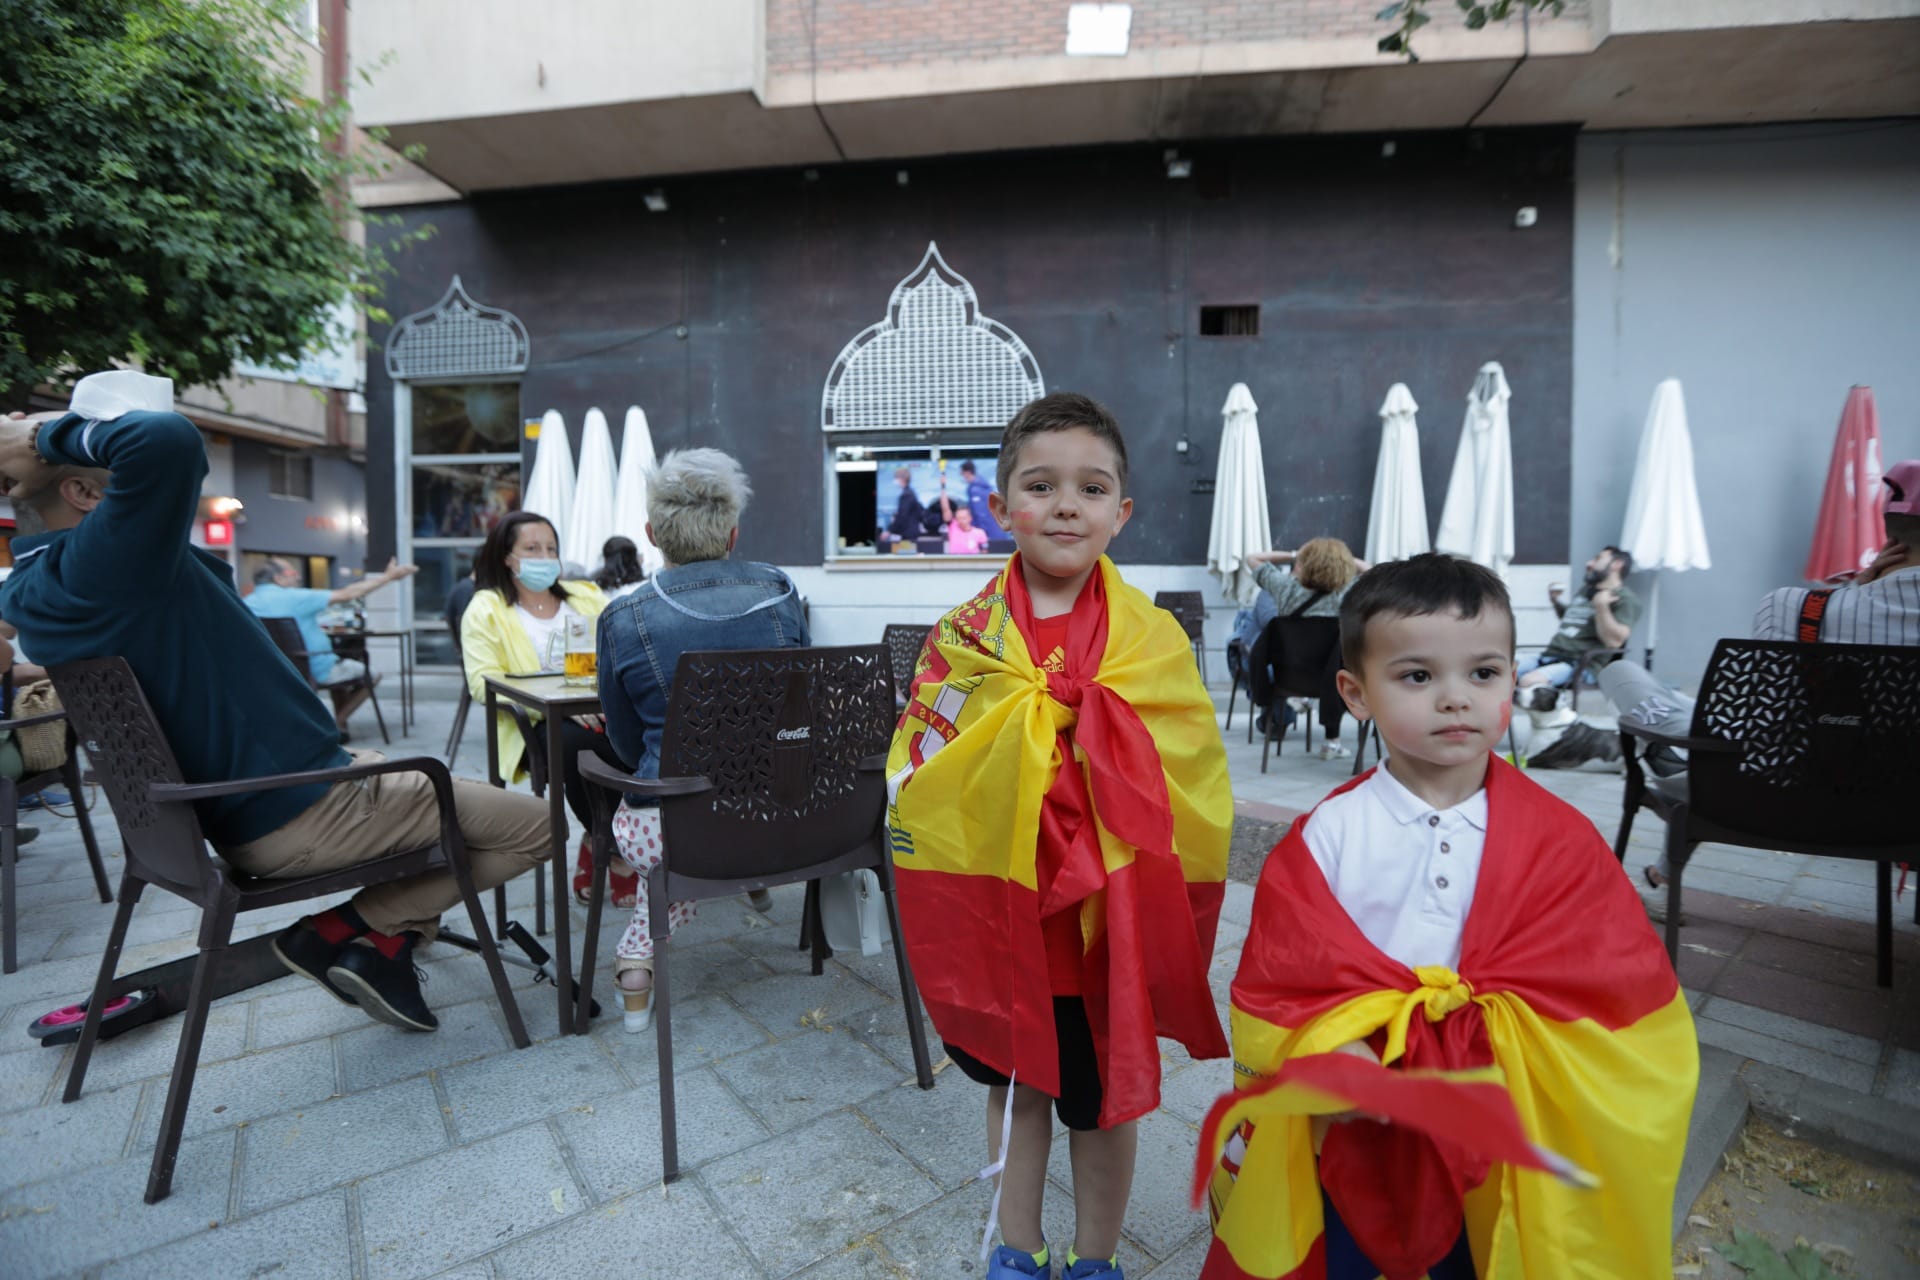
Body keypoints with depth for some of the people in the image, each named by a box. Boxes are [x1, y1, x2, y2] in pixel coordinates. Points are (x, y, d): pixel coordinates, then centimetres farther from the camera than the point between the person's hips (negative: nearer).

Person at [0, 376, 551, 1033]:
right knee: (533, 826, -6)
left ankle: (381, 938, 17)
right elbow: (165, 441, -40)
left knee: (442, 787, 31)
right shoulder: (105, 564, -24)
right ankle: (343, 930, 3)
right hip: (294, 814, -10)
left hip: (248, 804, 10)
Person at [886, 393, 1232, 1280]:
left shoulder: (1154, 639, -8)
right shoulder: (964, 636, -6)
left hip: (1115, 913, -1)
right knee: (1013, 1081, 22)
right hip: (997, 905, 1)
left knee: (1107, 1092, 18)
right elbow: (914, 776, -4)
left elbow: (1196, 784, -5)